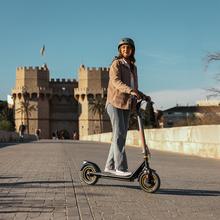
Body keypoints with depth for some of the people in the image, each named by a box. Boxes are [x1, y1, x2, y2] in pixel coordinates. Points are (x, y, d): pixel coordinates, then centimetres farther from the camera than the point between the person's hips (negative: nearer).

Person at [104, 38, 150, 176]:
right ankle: (120, 168, -12)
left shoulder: (133, 67, 18)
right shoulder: (116, 64, -4)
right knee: (119, 134, -13)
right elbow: (116, 81, -21)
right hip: (115, 103, -7)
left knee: (121, 136, 7)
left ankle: (110, 166, 15)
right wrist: (131, 91, -36)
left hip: (127, 105, 7)